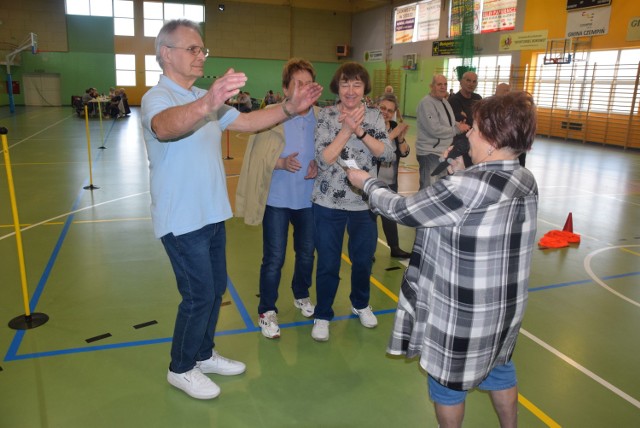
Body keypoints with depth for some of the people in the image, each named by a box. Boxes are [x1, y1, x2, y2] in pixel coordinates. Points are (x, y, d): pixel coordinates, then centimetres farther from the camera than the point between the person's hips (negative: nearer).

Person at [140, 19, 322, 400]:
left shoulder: (204, 99, 11)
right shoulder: (157, 97, -16)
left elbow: (247, 122, 8)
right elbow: (166, 126, -40)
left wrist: (289, 109, -6)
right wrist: (208, 104, -60)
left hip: (212, 215, 9)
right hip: (182, 221, -8)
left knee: (216, 288, 17)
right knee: (200, 296, 0)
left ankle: (204, 355, 37)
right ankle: (181, 369, 23)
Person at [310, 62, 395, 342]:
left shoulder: (374, 116, 1)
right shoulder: (326, 115, -7)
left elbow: (387, 154, -11)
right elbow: (323, 159, -16)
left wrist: (360, 131, -23)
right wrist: (347, 129, -24)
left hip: (364, 203, 3)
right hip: (329, 203, -2)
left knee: (363, 260, 17)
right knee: (328, 263, 7)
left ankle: (360, 304, 44)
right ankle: (322, 315, 28)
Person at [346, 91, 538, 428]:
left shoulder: (467, 186, -28)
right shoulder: (525, 181, -4)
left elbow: (404, 211, -18)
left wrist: (366, 183, -3)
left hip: (463, 310, -8)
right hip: (505, 305, 8)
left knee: (448, 380, 16)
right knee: (498, 370, 28)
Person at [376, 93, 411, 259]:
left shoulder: (395, 127, 7)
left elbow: (404, 152, 1)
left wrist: (401, 137, -15)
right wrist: (392, 135, -27)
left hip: (391, 182, 6)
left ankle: (395, 248, 28)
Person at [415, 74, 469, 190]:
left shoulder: (444, 102, 13)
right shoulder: (427, 103, -17)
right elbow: (435, 129, -25)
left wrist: (458, 124, -2)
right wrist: (458, 129, -15)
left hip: (443, 151, 10)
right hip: (430, 153, -10)